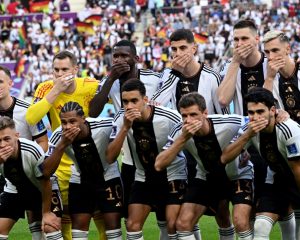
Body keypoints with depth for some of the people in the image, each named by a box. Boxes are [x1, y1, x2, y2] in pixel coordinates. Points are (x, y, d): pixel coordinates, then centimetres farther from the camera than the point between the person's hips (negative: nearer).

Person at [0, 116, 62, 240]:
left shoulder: (33, 151, -36)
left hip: (42, 190, -3)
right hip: (14, 191, 3)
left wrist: (46, 212, -12)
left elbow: (45, 182, -21)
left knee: (52, 226, -18)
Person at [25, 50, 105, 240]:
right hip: (62, 164, 0)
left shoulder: (91, 86, -10)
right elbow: (31, 118, -25)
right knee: (63, 217, 8)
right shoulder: (46, 88, -10)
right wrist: (55, 90, -26)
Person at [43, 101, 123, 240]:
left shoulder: (105, 126, -29)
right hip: (80, 182, 2)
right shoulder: (59, 136, -23)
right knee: (78, 226, 1)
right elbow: (47, 171, -31)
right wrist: (62, 145, -40)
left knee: (113, 224, -5)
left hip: (108, 178, -2)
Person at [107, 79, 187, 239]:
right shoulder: (121, 119, -14)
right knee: (132, 225, -4)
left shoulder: (170, 118, -24)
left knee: (174, 225, -17)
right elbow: (110, 158, -21)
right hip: (144, 178, 4)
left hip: (173, 176, -4)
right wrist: (125, 128, -31)